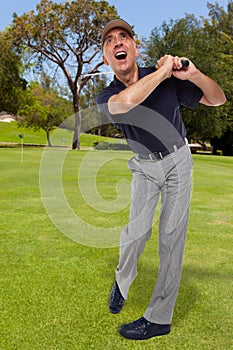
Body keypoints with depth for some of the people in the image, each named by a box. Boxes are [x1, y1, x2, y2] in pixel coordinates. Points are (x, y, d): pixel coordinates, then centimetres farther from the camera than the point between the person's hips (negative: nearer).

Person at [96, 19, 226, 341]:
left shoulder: (168, 80, -14)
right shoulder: (106, 97, -13)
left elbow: (217, 99, -8)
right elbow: (127, 100, -39)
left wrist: (194, 75, -27)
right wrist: (164, 70, -28)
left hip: (178, 160, -1)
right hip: (144, 167, 1)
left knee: (171, 235, -5)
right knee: (137, 231, -9)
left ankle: (159, 317, 7)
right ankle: (122, 280, 25)